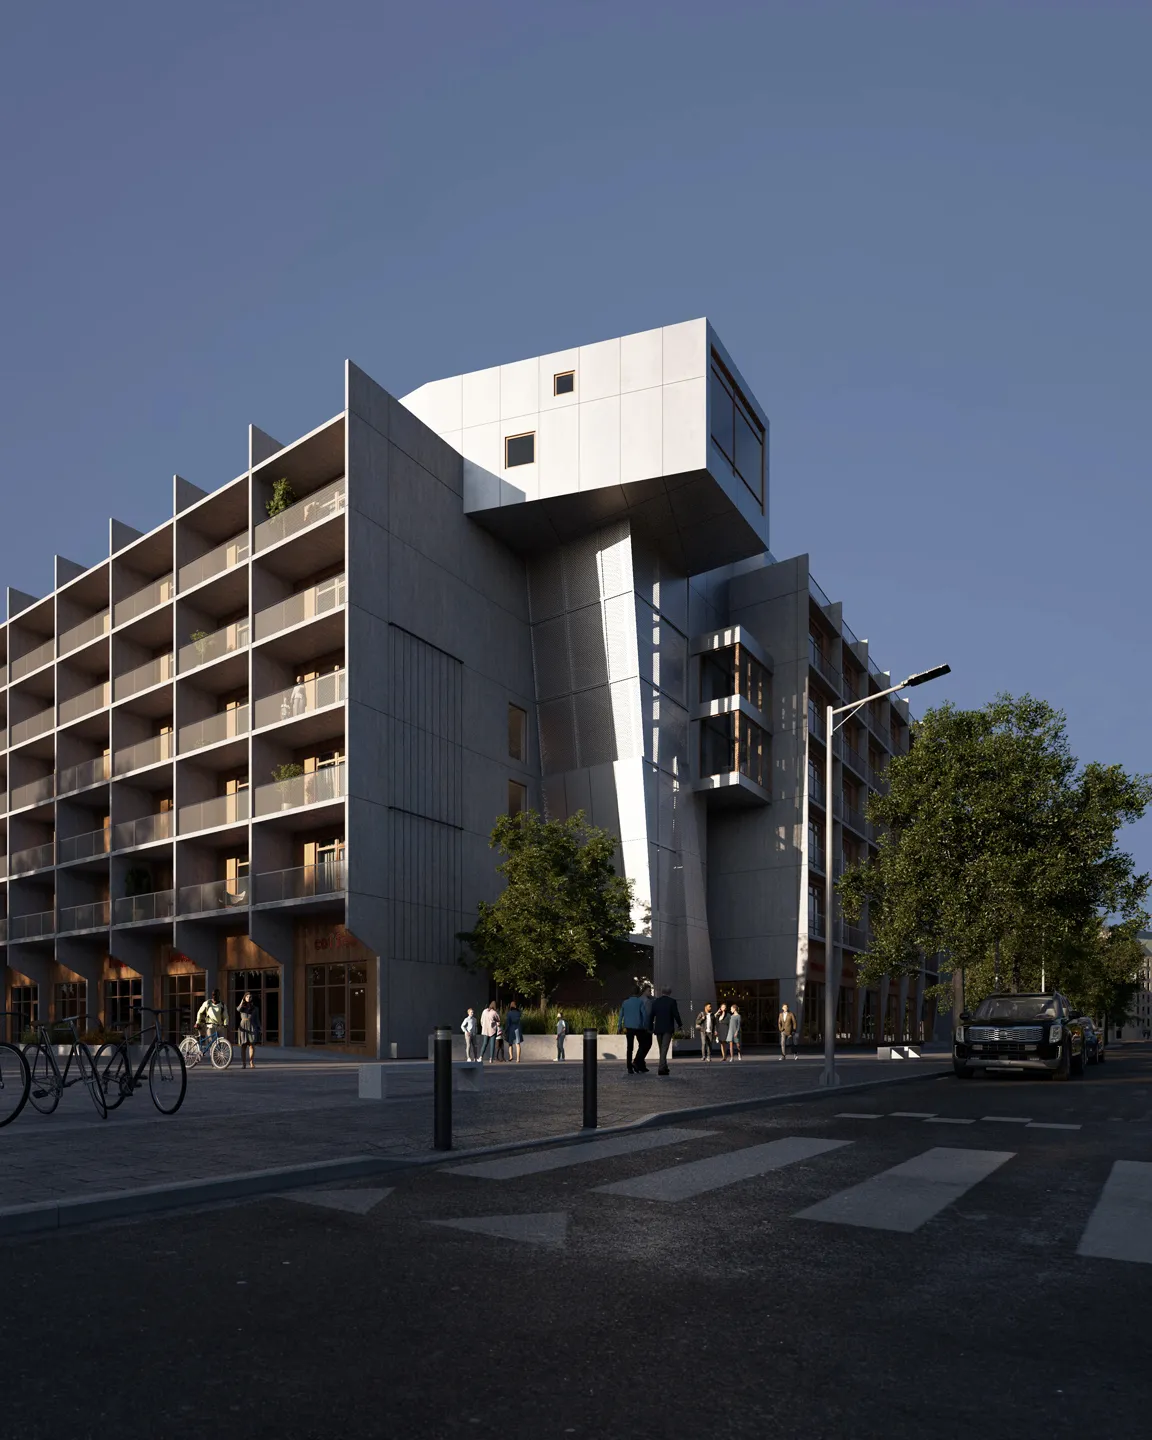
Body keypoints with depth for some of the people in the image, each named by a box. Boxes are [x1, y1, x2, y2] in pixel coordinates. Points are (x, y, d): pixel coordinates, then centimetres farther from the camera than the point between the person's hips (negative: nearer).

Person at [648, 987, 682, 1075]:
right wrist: (680, 1024, 8)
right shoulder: (672, 1001, -6)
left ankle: (664, 1067, 23)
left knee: (661, 1049, 15)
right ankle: (661, 1068, -19)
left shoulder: (655, 1001, 4)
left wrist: (651, 1027, 15)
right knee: (664, 1048, -8)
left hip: (658, 1028, 4)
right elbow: (676, 1015, -8)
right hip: (668, 1028, -4)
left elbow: (652, 1015, 6)